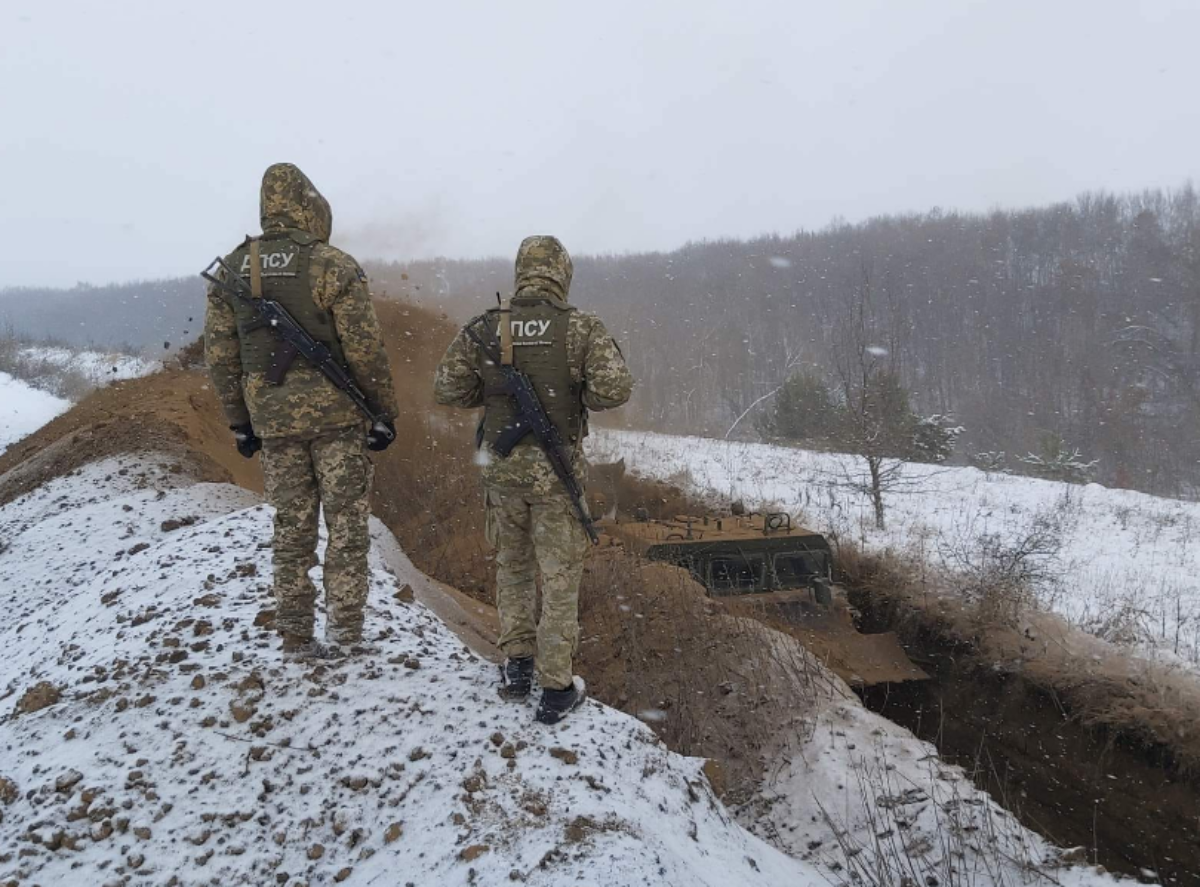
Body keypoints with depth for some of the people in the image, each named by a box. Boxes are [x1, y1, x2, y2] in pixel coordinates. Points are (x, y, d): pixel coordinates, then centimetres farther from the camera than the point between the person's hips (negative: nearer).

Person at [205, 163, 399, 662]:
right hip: (337, 415, -4)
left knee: (291, 528, 12)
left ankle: (295, 640, 17)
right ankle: (343, 629, 6)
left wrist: (239, 423, 15)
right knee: (346, 523, 6)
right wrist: (385, 413, -3)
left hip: (273, 419, 4)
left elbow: (220, 355, 7)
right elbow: (365, 349, -12)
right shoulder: (332, 266, -10)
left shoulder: (231, 270, 5)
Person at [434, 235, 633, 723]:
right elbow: (615, 388, -19)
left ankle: (516, 668, 29)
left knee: (512, 567, 21)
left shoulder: (485, 327, -3)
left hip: (503, 465, 3)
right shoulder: (581, 327, -11)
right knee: (559, 575, 7)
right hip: (557, 469, -3)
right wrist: (579, 397, 1)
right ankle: (556, 690, 12)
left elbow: (446, 388, -1)